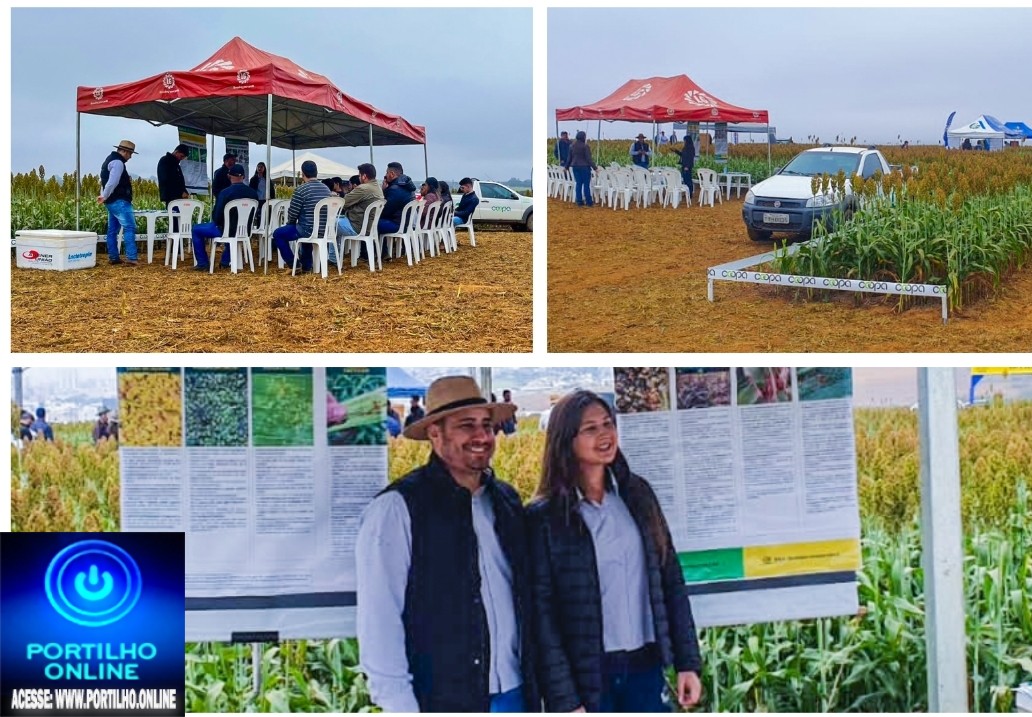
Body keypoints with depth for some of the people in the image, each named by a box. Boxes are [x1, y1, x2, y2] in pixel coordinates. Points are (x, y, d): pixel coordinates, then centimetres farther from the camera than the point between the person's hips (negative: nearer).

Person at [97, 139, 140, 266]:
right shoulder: (118, 162, -14)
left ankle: (113, 257, 15)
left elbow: (104, 180, 18)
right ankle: (131, 258, -20)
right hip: (119, 201, -11)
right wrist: (104, 197, -14)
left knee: (113, 229, 12)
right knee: (129, 228, -13)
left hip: (112, 202, 11)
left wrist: (104, 196, 8)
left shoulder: (110, 160, 19)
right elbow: (112, 182, -23)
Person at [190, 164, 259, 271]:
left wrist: (217, 222, 7)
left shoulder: (225, 193, -20)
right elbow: (253, 216, 6)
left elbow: (216, 217, -16)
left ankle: (202, 264, 13)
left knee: (196, 230, 15)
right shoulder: (253, 193, -6)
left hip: (225, 230, -5)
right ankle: (225, 261, 41)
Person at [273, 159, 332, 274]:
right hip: (324, 231, 7)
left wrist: (290, 223, 15)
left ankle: (292, 265, 12)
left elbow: (292, 214, -10)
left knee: (278, 234, 14)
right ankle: (306, 265, 37)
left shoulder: (301, 189, -14)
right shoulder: (326, 189, 7)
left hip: (308, 231, -7)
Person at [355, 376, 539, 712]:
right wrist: (401, 707, -14)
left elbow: (524, 601, 14)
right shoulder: (396, 508, -10)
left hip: (513, 695, 6)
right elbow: (379, 621, -12)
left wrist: (534, 687, 11)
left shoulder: (507, 500, 10)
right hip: (441, 701, -6)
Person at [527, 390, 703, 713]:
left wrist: (688, 661, 4)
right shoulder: (545, 516, -5)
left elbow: (671, 581, 9)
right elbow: (543, 615, -7)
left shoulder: (637, 493, 7)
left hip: (647, 667, 4)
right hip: (587, 676, -3)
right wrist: (565, 701, -10)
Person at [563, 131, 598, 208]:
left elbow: (569, 158, 13)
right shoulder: (585, 146, -13)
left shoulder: (572, 146, 6)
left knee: (578, 184, 10)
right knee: (586, 184, 0)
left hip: (575, 167, 6)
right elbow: (589, 159, -15)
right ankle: (589, 202, 3)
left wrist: (566, 166, 25)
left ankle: (579, 201, 11)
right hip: (584, 167, -6)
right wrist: (595, 167, -12)